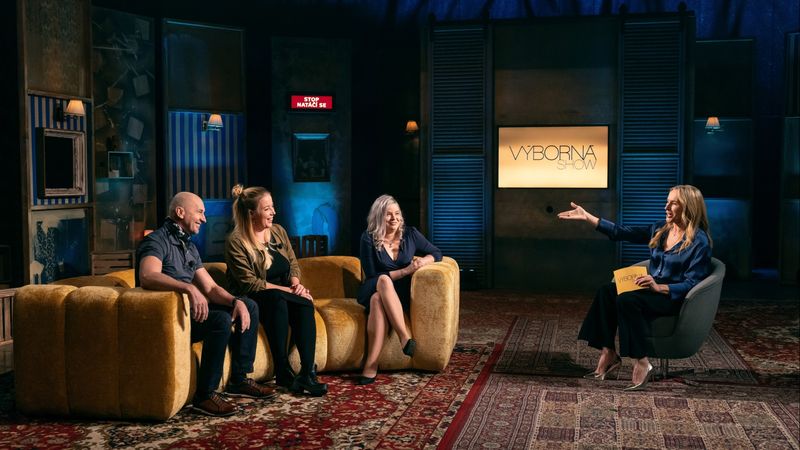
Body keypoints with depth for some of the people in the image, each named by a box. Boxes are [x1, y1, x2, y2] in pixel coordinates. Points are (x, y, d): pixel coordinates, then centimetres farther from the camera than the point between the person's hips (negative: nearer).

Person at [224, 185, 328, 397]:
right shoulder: (236, 242, -12)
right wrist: (288, 290, -20)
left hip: (280, 299, 5)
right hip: (254, 300, -5)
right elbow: (249, 284, -17)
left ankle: (307, 372, -32)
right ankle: (283, 372, -32)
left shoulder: (278, 231, 8)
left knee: (304, 304, -28)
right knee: (276, 298, -37)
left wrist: (295, 283, -9)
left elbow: (293, 263, 14)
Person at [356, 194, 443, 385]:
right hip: (373, 290, -1)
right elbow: (372, 276, -9)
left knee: (378, 299, -36)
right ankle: (405, 337, -46)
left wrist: (424, 261, -13)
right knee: (384, 281, -39)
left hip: (400, 294, 1)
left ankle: (371, 365, -43)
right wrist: (405, 271, -18)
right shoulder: (368, 238, -5)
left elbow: (436, 253, 11)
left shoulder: (410, 234, 3)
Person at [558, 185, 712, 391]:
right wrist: (587, 217, 5)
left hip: (675, 297, -7)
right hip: (652, 289, 7)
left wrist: (659, 287, -30)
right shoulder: (660, 230, 10)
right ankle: (608, 354, -20)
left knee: (627, 300, -32)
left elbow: (692, 284, -15)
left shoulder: (699, 241, -11)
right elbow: (623, 233, 9)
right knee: (607, 291, -18)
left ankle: (641, 363, -25)